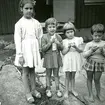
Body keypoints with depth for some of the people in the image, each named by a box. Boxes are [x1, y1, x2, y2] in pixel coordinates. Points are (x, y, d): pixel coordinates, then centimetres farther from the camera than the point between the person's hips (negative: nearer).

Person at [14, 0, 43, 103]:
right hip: (25, 49, -3)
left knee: (32, 70, 16)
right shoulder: (19, 23, -8)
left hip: (34, 48, 3)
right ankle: (28, 93, 22)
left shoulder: (36, 23, 2)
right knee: (25, 72, 8)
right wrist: (20, 55, -14)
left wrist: (40, 50, 7)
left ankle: (33, 89, 32)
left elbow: (40, 37, 7)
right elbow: (17, 39, -11)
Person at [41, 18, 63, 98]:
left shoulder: (58, 37, 1)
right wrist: (50, 42, -22)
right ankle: (48, 89, 27)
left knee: (56, 74, 13)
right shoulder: (44, 37, -8)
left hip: (56, 57, 2)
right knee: (48, 74, 11)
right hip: (48, 58, -2)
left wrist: (58, 43, -17)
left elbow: (61, 48, 3)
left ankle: (58, 89, 26)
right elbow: (43, 49, -13)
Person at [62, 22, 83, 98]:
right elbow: (63, 52, -7)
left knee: (73, 75, 14)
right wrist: (68, 47, -21)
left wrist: (75, 47, -21)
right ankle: (66, 91, 21)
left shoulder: (78, 39, -2)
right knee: (67, 76, 7)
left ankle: (73, 89, 31)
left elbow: (81, 50, -4)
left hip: (75, 60, 1)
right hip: (67, 60, -1)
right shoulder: (64, 42, -4)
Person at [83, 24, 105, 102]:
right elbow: (84, 55, -11)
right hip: (90, 63, 0)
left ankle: (98, 94, 30)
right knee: (89, 79, 11)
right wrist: (91, 50, -23)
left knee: (97, 79, 7)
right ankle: (91, 94, 26)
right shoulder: (89, 44, -7)